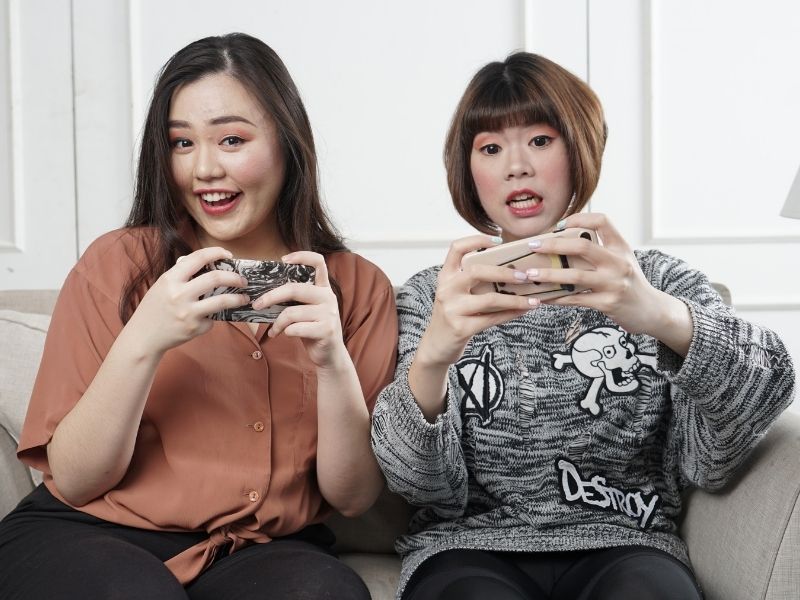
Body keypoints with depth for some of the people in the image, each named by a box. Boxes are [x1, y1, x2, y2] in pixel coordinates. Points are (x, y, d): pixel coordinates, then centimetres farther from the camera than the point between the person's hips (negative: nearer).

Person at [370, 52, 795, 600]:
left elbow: (712, 463, -9)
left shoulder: (661, 282, 9)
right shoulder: (432, 295, 9)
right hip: (471, 551, 0)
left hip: (623, 545, 1)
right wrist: (429, 361, -25)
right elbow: (430, 487, -4)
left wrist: (668, 320, -29)